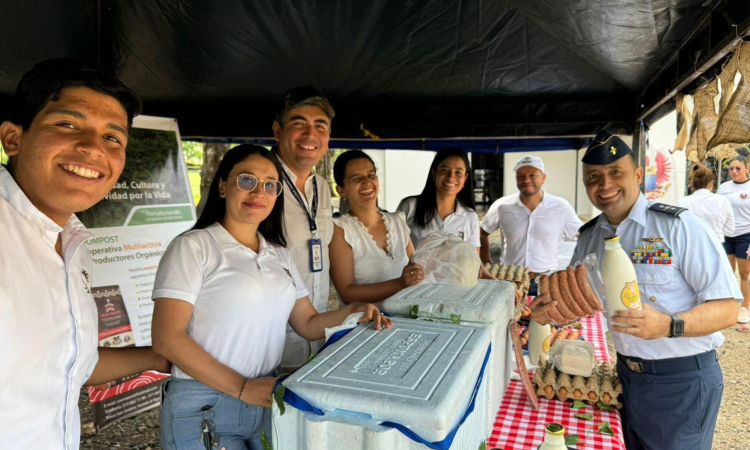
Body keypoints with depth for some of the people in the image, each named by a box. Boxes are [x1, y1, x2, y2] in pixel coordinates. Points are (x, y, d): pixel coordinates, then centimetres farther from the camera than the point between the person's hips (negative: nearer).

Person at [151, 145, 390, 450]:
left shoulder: (279, 255, 9)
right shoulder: (193, 247, -10)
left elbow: (308, 324, 9)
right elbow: (167, 338, -16)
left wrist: (354, 312, -8)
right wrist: (242, 387, -20)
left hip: (267, 400, 6)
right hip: (202, 409, -5)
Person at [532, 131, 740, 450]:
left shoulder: (679, 225, -17)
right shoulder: (589, 237, 1)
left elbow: (727, 308, -18)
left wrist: (668, 325, -35)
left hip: (683, 381, -5)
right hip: (627, 374, 5)